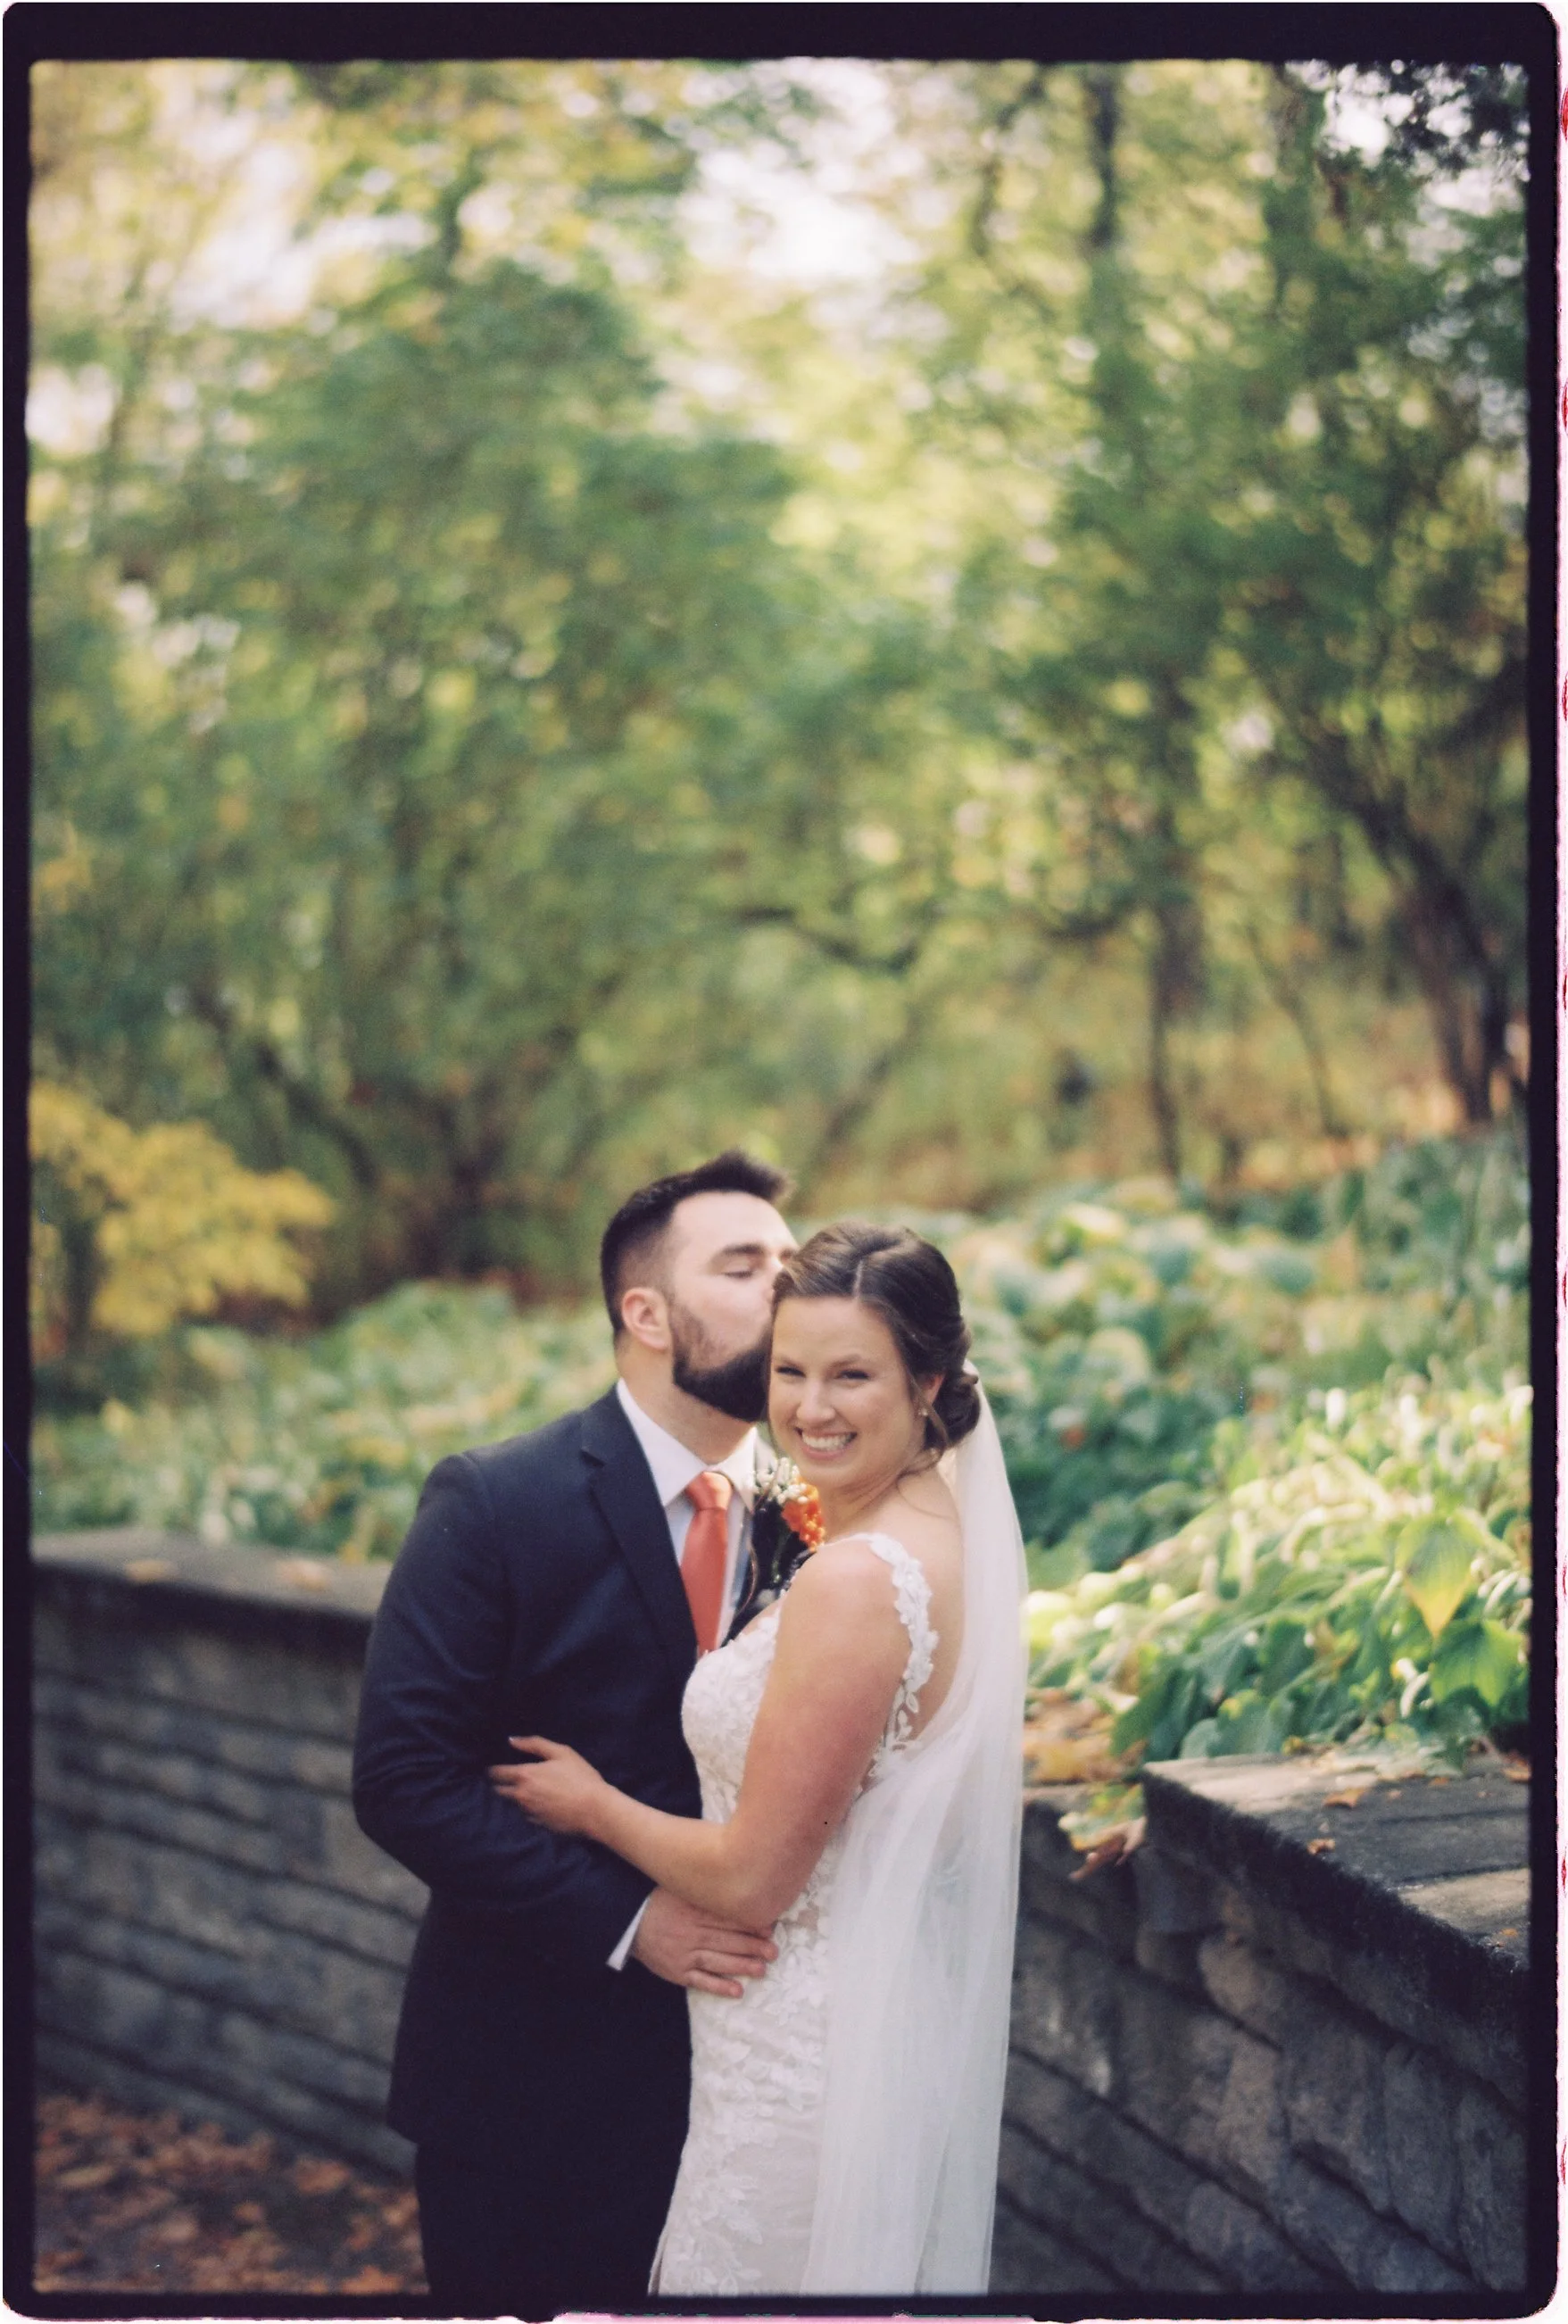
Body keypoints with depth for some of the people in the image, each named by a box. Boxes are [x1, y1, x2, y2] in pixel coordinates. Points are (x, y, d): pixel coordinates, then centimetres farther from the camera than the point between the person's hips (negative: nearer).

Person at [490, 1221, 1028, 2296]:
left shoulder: (855, 1580, -26)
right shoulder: (943, 1531, 3)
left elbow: (752, 1879, -21)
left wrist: (591, 1803, -3)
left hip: (808, 2056, -9)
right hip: (902, 2016, 9)